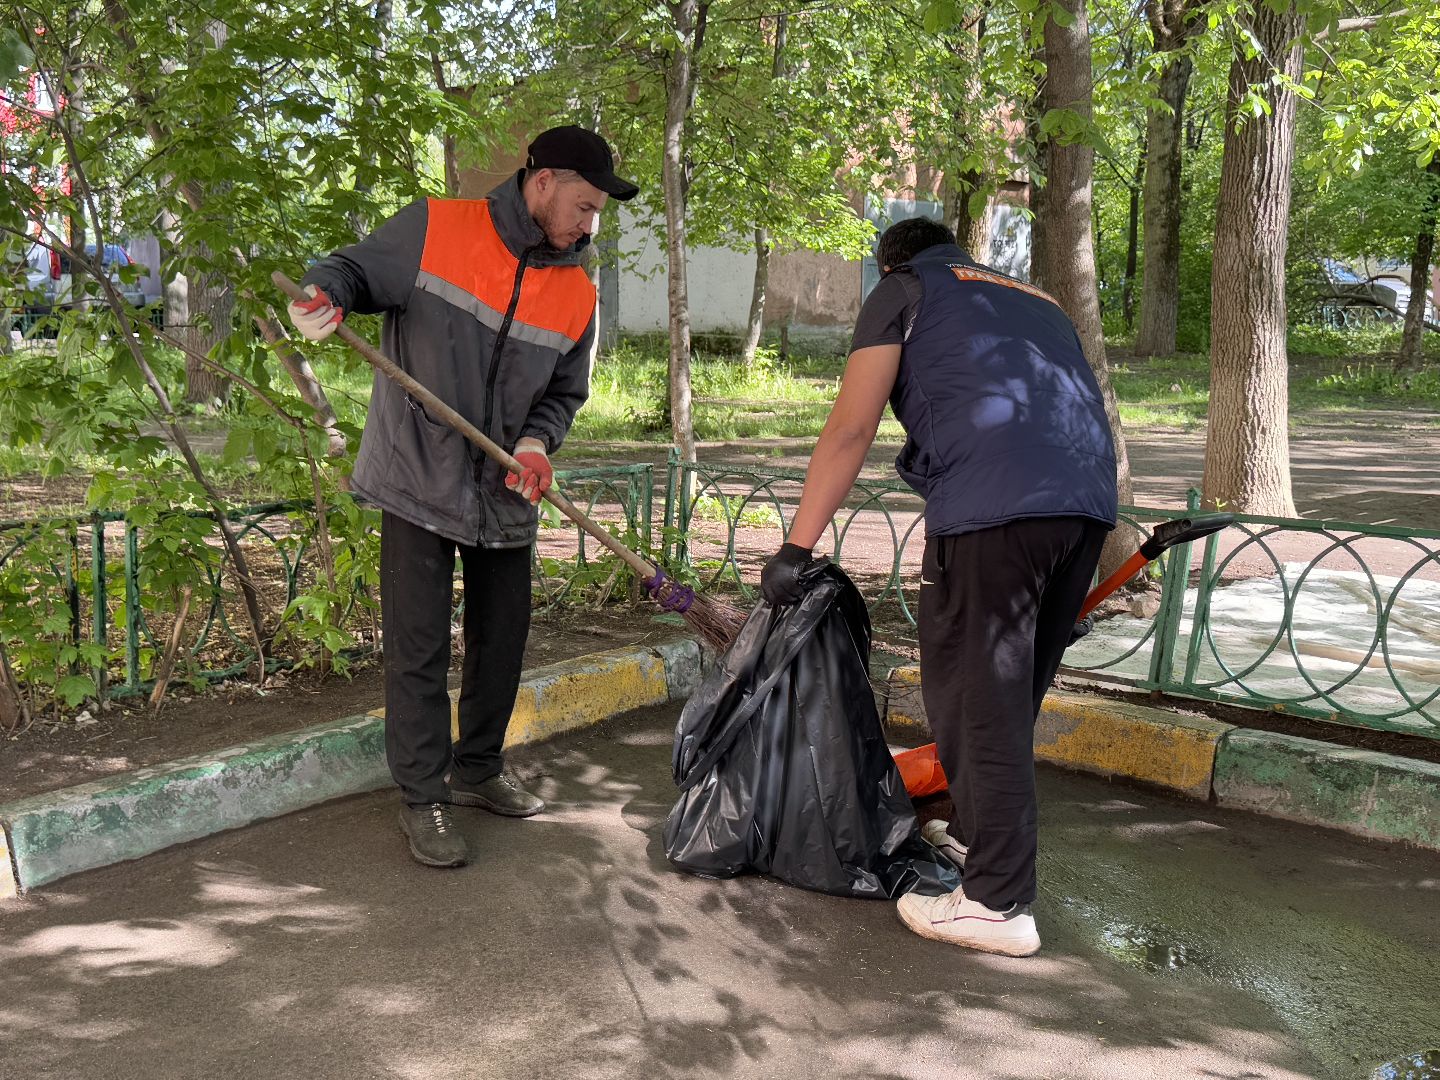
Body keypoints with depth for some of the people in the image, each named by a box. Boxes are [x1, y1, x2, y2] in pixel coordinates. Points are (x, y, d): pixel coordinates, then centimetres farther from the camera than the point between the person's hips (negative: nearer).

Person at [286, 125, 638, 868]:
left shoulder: (577, 294, 5)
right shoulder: (435, 229, -8)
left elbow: (563, 391, 11)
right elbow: (355, 269, -2)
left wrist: (537, 441, -10)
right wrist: (326, 293, -25)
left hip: (505, 496, 5)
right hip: (418, 483, -5)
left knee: (502, 638, 16)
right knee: (418, 649, -1)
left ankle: (477, 769, 37)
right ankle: (422, 799, 14)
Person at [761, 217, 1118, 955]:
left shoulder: (905, 291, 16)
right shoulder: (1036, 301, 35)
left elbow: (850, 430, 5)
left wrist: (796, 548, 6)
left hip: (993, 505, -7)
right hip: (1090, 503, 7)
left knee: (975, 698, -1)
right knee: (1014, 692, 20)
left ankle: (998, 903, 3)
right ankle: (976, 831, 36)